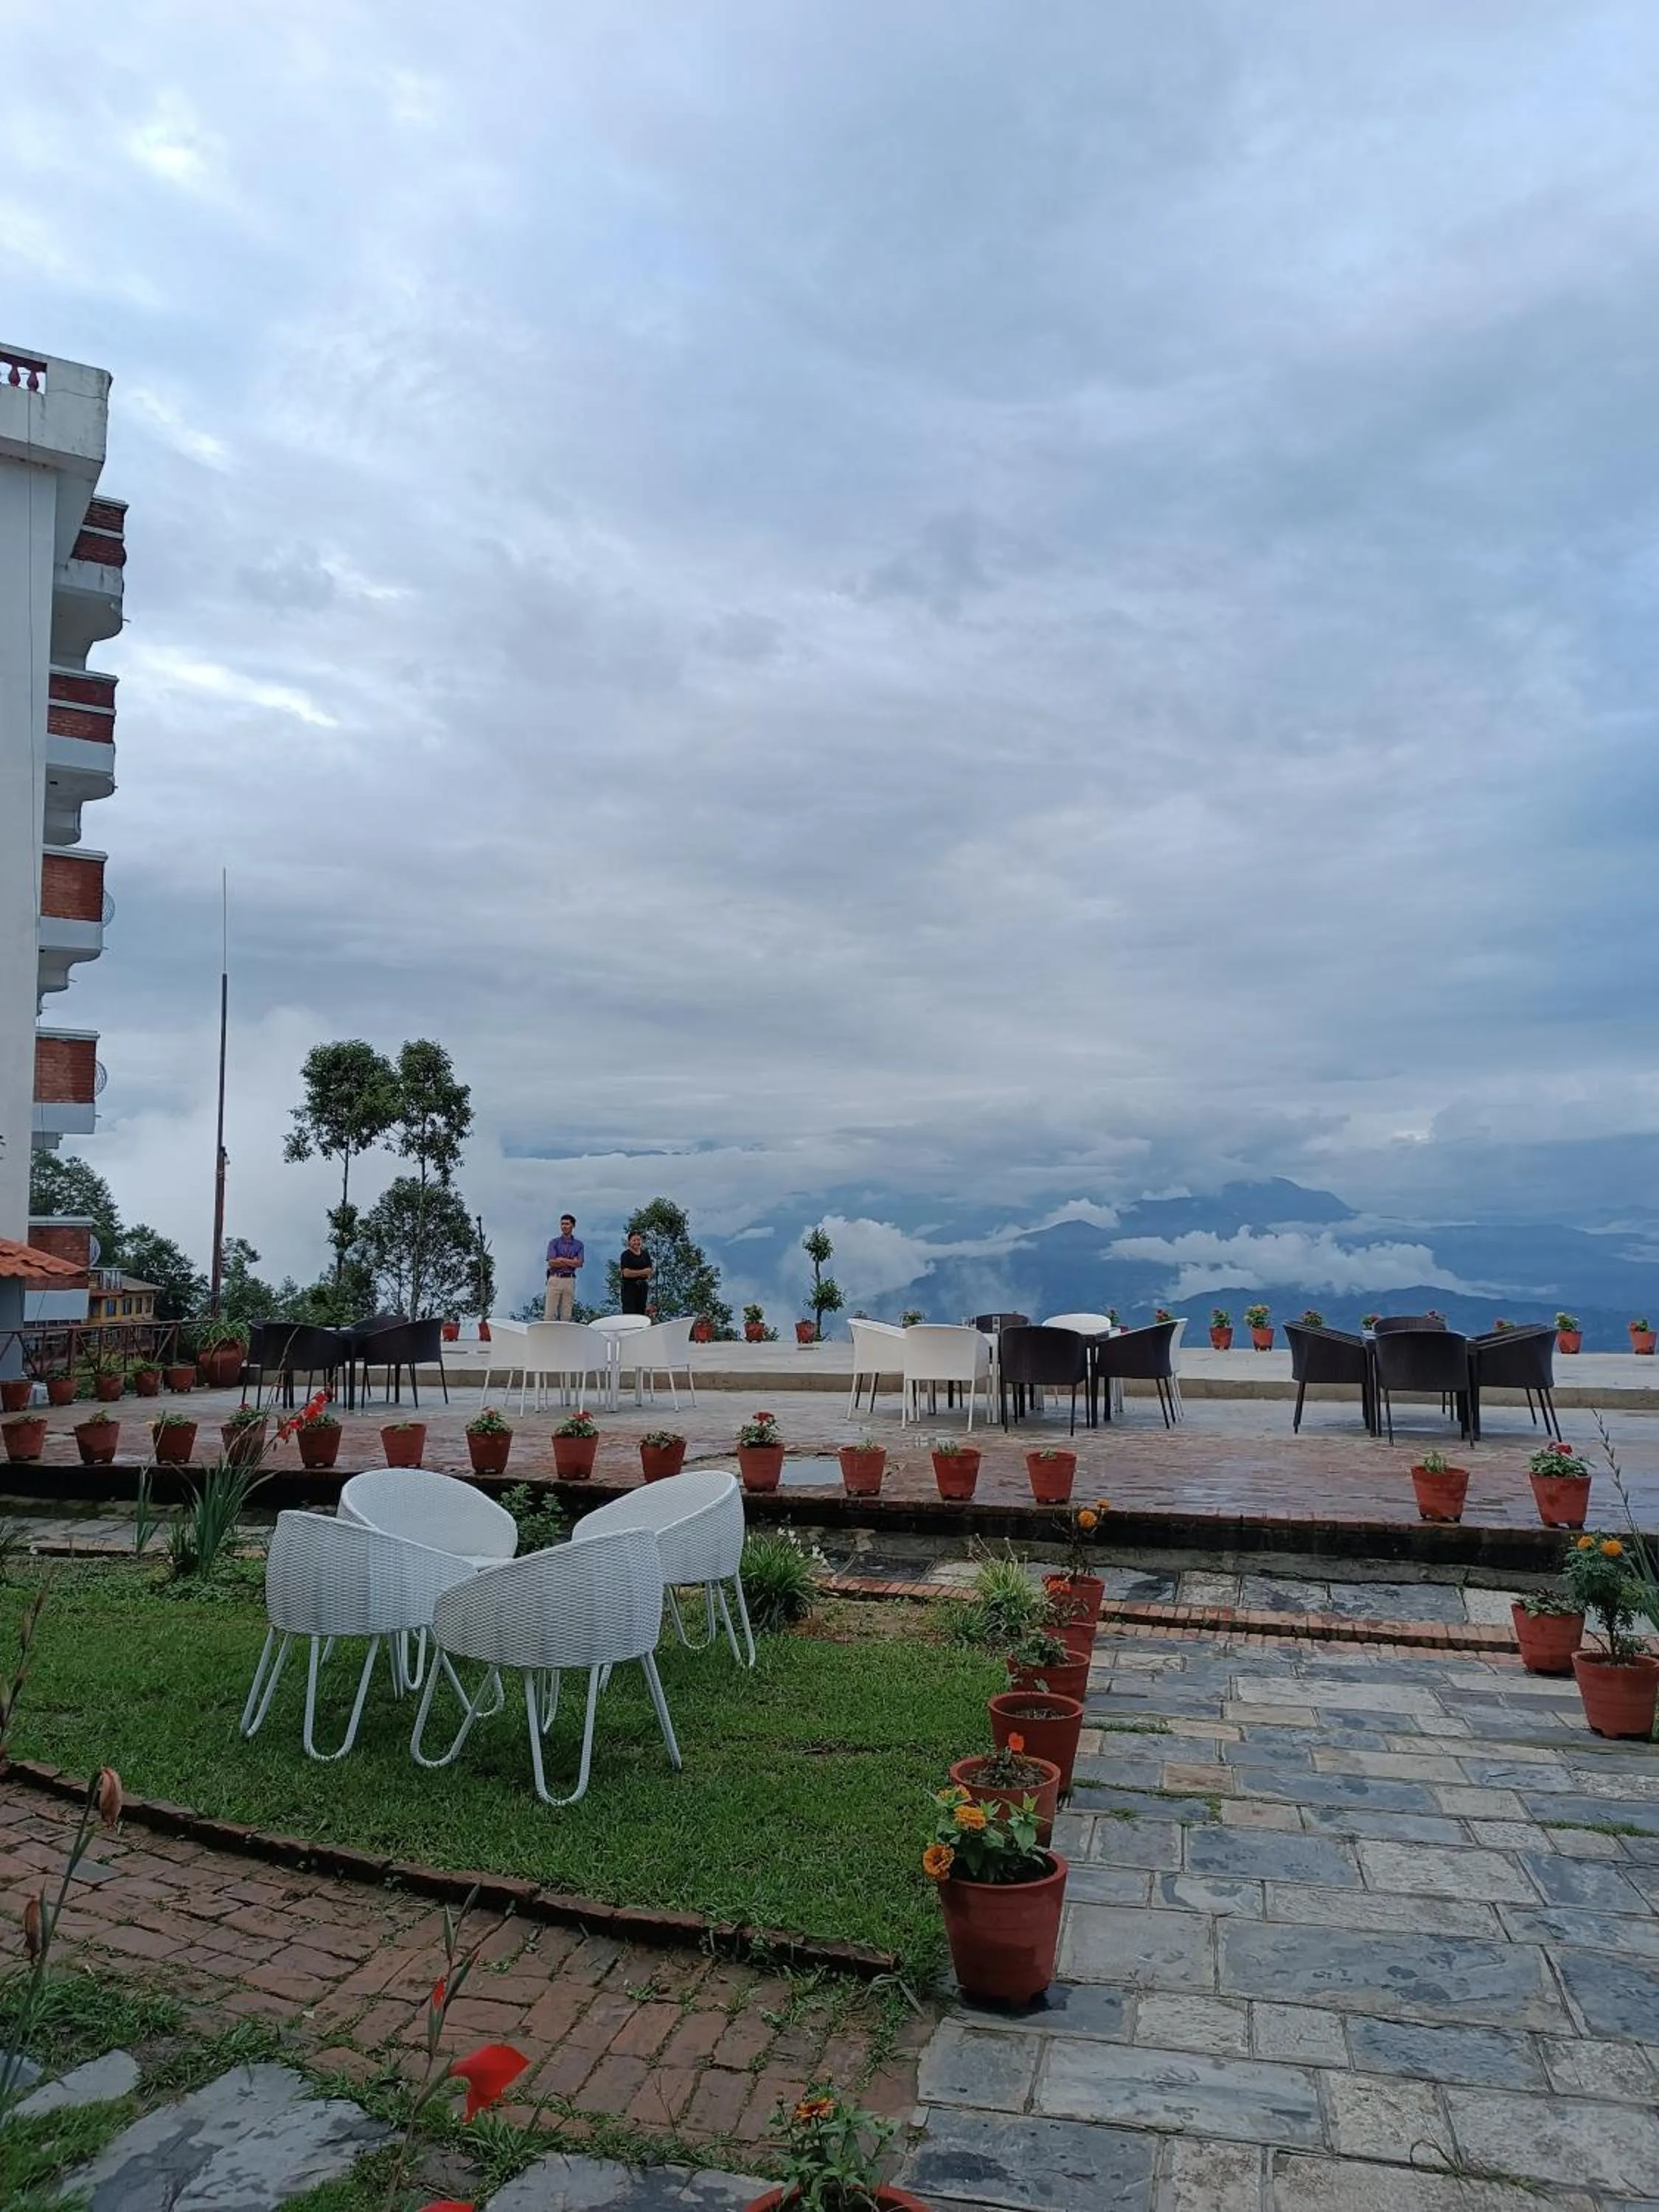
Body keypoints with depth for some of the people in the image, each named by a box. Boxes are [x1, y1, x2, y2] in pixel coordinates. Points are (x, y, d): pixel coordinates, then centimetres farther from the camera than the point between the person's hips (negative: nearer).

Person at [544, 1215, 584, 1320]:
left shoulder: (578, 1244, 10)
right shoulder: (554, 1242, 6)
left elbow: (579, 1263, -4)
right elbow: (551, 1263, -6)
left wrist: (561, 1260, -7)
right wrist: (571, 1262, -5)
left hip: (569, 1280, 2)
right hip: (555, 1279, -1)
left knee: (566, 1314, 2)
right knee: (550, 1313, -6)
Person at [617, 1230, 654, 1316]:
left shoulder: (645, 1254, 8)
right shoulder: (626, 1254, -9)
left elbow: (650, 1271, 3)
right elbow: (626, 1273, -18)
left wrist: (634, 1273, -13)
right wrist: (642, 1272, -11)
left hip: (643, 1287, 6)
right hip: (629, 1287, -6)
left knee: (641, 1313, 9)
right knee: (629, 1314, -9)